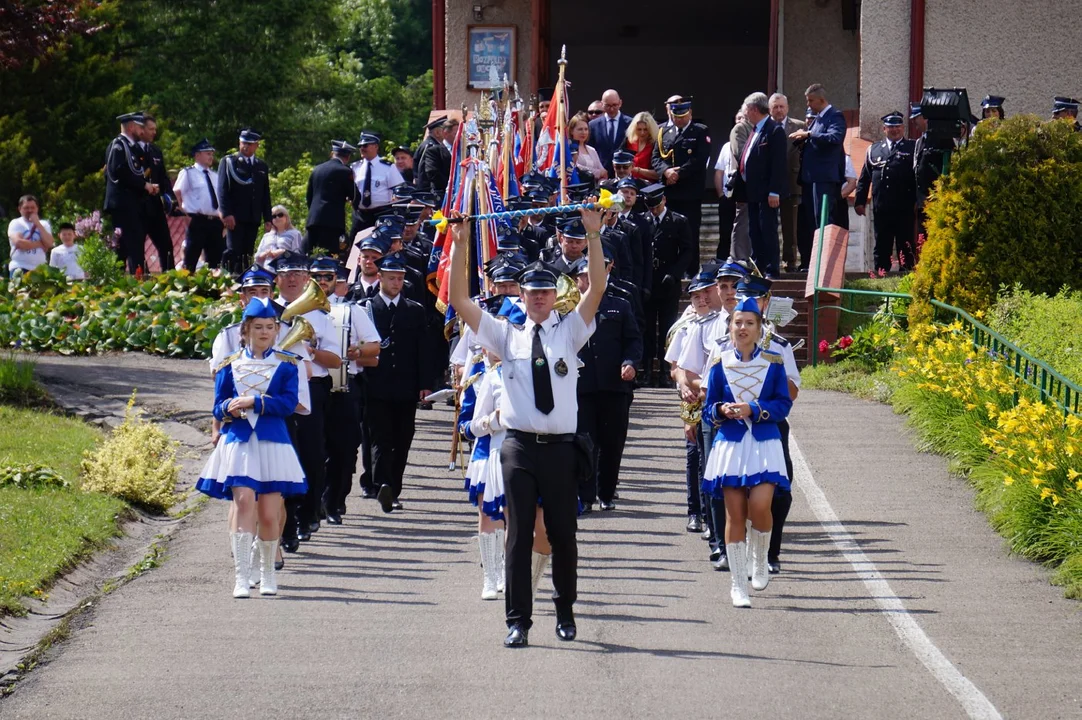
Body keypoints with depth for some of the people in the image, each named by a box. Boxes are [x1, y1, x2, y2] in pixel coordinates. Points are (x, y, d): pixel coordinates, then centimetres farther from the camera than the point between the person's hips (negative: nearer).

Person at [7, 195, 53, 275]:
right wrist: (40, 244, -6)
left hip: (39, 268, 4)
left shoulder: (44, 224, 13)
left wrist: (37, 224, -5)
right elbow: (18, 243, -16)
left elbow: (49, 243, -3)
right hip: (20, 268, -4)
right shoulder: (16, 223, 2)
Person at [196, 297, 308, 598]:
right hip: (239, 443, 0)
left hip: (273, 445, 0)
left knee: (269, 514, 2)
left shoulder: (286, 364, 6)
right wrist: (229, 409, -13)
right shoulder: (230, 365, 10)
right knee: (244, 503, -16)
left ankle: (267, 574, 21)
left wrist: (254, 402, -15)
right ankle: (241, 577, -18)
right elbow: (219, 408, 10)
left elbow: (289, 403, -6)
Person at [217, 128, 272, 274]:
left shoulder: (262, 167, 17)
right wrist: (226, 213, -15)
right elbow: (222, 190, -4)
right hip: (235, 217, -4)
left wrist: (267, 219, 11)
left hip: (253, 218, 4)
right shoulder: (228, 162, 4)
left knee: (247, 254, 1)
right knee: (233, 251, -12)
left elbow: (266, 195, 18)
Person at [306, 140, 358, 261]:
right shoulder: (344, 171, -4)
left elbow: (308, 196, 19)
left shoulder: (317, 169, 15)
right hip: (333, 219, -6)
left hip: (313, 219, 6)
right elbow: (354, 196, 0)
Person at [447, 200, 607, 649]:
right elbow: (460, 300, 3)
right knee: (519, 536, -3)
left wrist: (593, 236, -12)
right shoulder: (507, 336, 9)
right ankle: (518, 622, -2)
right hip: (520, 445, 0)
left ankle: (565, 612, 25)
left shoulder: (569, 332, 8)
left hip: (561, 446, 0)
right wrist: (459, 245, -5)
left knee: (563, 535, 7)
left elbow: (597, 290, -3)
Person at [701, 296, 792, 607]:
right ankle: (738, 584, 7)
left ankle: (760, 562, 11)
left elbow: (783, 404, 0)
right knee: (735, 514, -1)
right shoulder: (720, 365, 5)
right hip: (730, 445, 1)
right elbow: (708, 409, 8)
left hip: (764, 444, -1)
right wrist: (722, 411, -15)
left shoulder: (772, 363, 3)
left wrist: (753, 409, -15)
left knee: (760, 506, -17)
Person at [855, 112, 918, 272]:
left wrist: (917, 200, -8)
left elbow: (919, 176, 1)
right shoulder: (874, 150, 16)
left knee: (906, 246, -1)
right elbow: (864, 178, 15)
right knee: (881, 247, 6)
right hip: (881, 209, 3)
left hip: (905, 210, -3)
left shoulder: (912, 148, 6)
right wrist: (859, 201, 7)